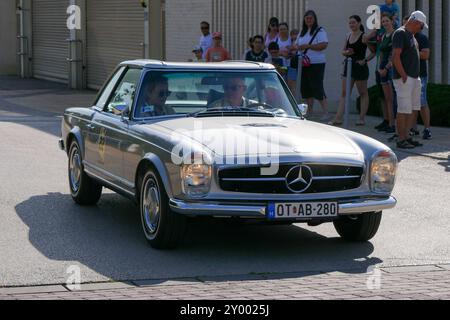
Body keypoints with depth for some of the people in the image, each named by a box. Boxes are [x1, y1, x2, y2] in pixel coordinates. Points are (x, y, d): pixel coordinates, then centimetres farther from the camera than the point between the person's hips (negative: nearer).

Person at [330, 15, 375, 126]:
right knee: (344, 93, 1)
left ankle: (362, 118, 12)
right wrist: (346, 52, -5)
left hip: (360, 67, -6)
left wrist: (365, 60, -16)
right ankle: (338, 118, -3)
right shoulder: (348, 36, 10)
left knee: (363, 93, 6)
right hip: (349, 66, 6)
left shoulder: (364, 37, -9)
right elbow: (343, 51, 17)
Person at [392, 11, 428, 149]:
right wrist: (404, 76, -20)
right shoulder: (400, 33, -11)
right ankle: (401, 140, -4)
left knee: (411, 109, 11)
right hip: (404, 78, -10)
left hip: (415, 78, 10)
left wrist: (417, 77, 17)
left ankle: (406, 137, 18)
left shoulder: (411, 35, 18)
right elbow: (396, 57, -18)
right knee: (404, 110, -7)